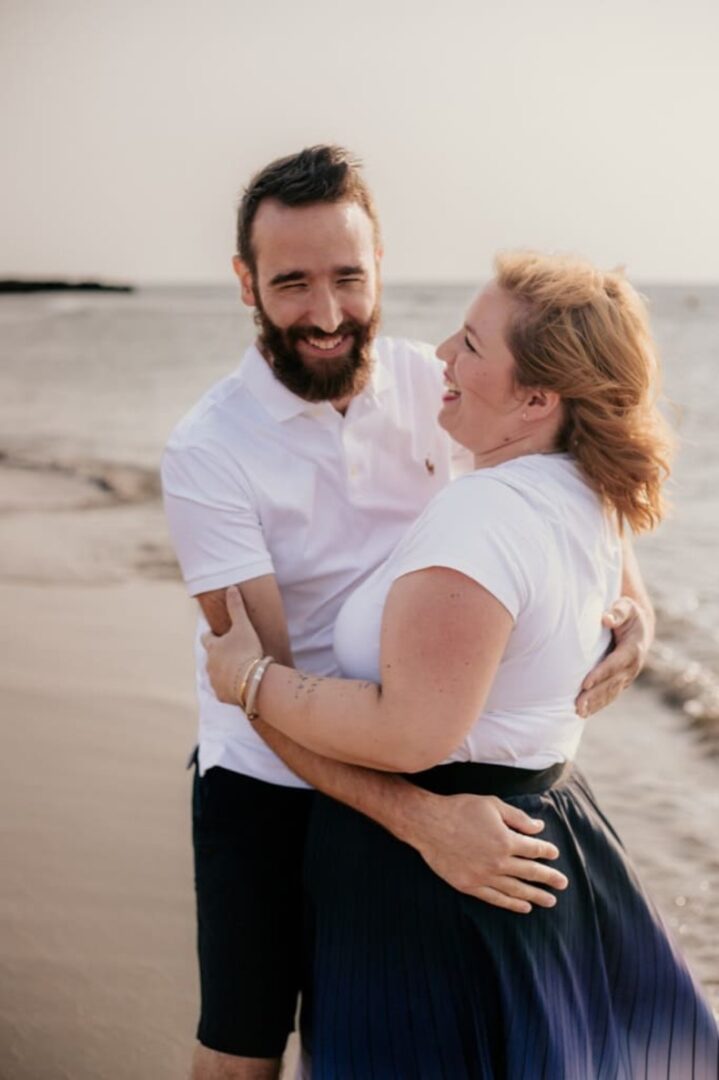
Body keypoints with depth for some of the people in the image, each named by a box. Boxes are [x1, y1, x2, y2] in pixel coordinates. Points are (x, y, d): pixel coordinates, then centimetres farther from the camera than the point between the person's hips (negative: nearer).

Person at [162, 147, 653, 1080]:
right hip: (269, 786, -3)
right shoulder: (208, 452, -19)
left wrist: (633, 596, -14)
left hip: (425, 774, 4)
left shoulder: (430, 385, -8)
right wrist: (420, 819, -34)